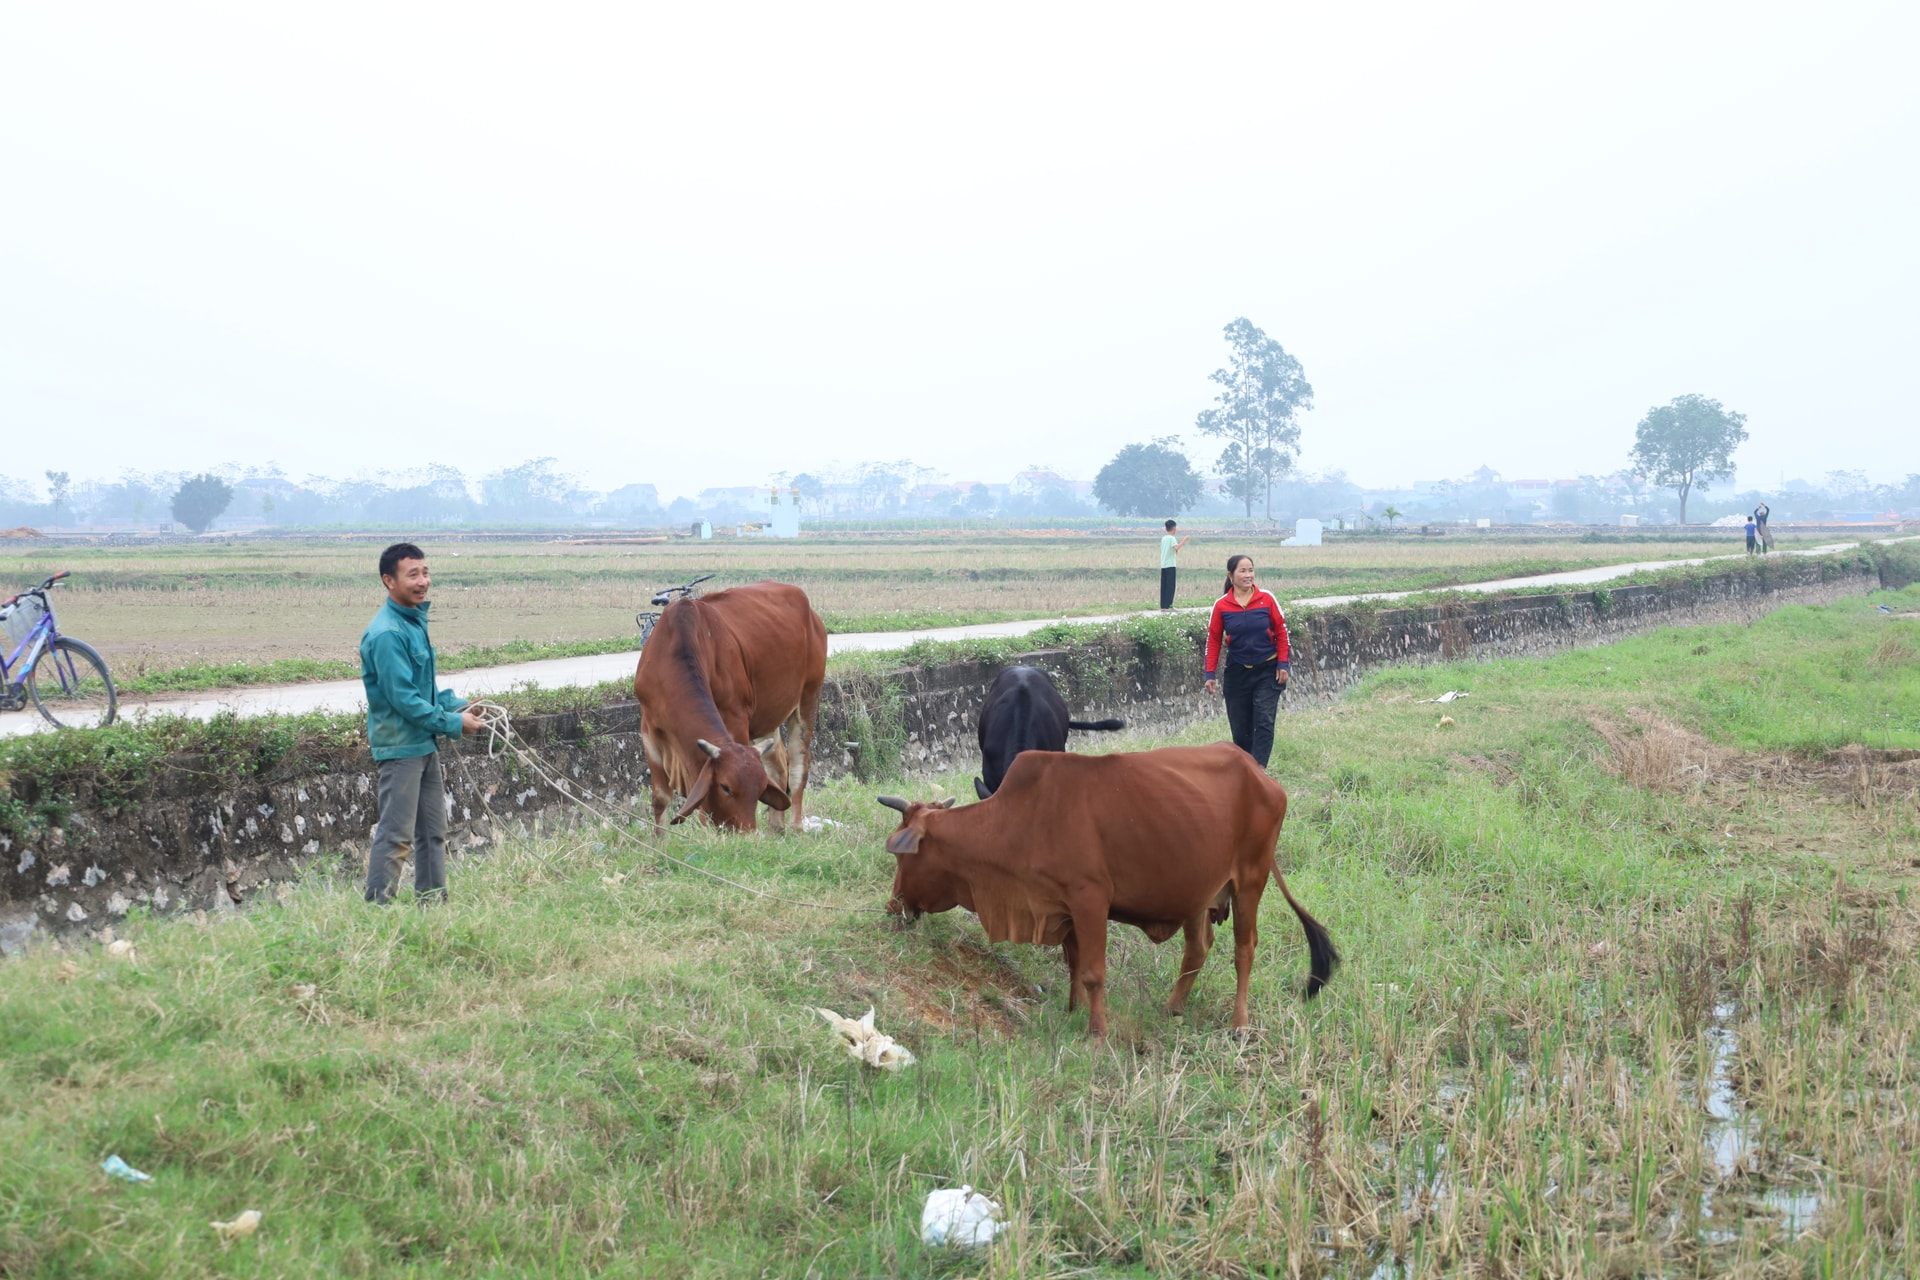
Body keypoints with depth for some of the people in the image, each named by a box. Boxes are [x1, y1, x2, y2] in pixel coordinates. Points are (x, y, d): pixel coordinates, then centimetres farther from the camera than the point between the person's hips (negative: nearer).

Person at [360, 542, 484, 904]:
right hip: (400, 747, -10)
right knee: (396, 836, -7)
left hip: (425, 745, 10)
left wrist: (457, 705, 5)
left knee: (433, 832, 15)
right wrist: (453, 724, -16)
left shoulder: (415, 621, 10)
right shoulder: (387, 634, -20)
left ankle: (433, 902, 24)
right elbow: (403, 698, -22)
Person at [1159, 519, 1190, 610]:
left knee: (1164, 586, 7)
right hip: (1170, 565, -7)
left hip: (1163, 565, 7)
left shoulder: (1163, 538, 13)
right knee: (1170, 586, -5)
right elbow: (1176, 547, -26)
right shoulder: (1171, 538, -10)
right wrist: (1183, 541, -15)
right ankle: (1168, 605, -8)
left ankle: (1163, 605, 6)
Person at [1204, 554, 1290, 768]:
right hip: (1236, 673, 1)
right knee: (1240, 728, 6)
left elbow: (1281, 632, 1)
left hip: (1267, 672, -1)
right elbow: (1213, 640, 0)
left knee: (1264, 722, -11)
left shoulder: (1266, 599, -6)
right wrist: (1210, 674, -3)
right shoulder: (1221, 605, -5)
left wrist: (1282, 664, -3)